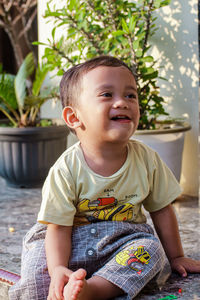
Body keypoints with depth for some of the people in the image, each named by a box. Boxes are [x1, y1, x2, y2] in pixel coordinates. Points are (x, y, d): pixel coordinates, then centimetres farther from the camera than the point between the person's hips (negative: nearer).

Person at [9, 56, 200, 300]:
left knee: (151, 248, -28)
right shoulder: (66, 170, -17)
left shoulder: (146, 159, -7)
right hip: (73, 243, -3)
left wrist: (175, 256, 12)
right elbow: (58, 227, -16)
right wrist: (58, 269, -33)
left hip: (123, 241, 3)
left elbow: (161, 209, 6)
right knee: (39, 264, -28)